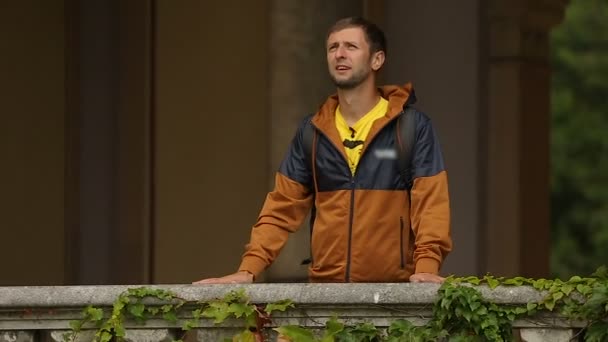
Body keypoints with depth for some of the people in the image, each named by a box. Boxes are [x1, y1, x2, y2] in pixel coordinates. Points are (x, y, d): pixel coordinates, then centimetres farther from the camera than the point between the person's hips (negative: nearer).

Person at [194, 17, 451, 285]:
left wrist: (426, 268, -23)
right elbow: (282, 208, 10)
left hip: (393, 288, -3)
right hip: (324, 287, 3)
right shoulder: (311, 132, 10)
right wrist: (248, 270, -3)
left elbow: (430, 202, -7)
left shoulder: (414, 127, -1)